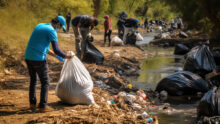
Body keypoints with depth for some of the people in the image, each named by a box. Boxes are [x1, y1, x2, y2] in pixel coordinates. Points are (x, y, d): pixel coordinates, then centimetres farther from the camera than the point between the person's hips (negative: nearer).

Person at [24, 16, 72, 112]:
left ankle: (32, 103, 20)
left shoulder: (39, 26, 17)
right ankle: (42, 106, 5)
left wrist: (48, 51, 29)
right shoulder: (52, 31, -8)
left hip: (28, 57, 7)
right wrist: (66, 56, 4)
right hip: (39, 59, -7)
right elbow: (56, 50, -13)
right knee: (45, 82, 6)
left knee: (33, 80, 22)